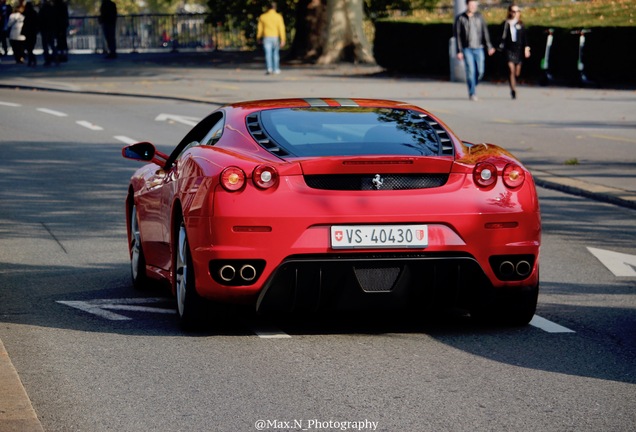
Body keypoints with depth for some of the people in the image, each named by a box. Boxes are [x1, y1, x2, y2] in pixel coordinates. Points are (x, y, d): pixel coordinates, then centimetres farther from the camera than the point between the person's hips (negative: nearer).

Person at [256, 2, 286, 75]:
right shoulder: (278, 17, -5)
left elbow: (260, 28, 4)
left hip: (266, 38, 0)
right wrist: (283, 40, -9)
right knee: (276, 53, 14)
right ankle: (276, 69, 19)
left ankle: (269, 68, -21)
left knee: (268, 54, -5)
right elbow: (281, 28, -9)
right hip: (276, 38, 0)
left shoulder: (263, 17, -1)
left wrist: (259, 38, 17)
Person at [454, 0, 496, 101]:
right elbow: (457, 36, -2)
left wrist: (489, 46, -6)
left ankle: (473, 85, 26)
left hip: (478, 48, 2)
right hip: (467, 49, -2)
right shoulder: (460, 18, -2)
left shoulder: (479, 17, 6)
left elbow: (485, 32, 3)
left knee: (480, 71, -2)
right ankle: (472, 93, -3)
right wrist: (459, 51, -7)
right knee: (470, 71, -9)